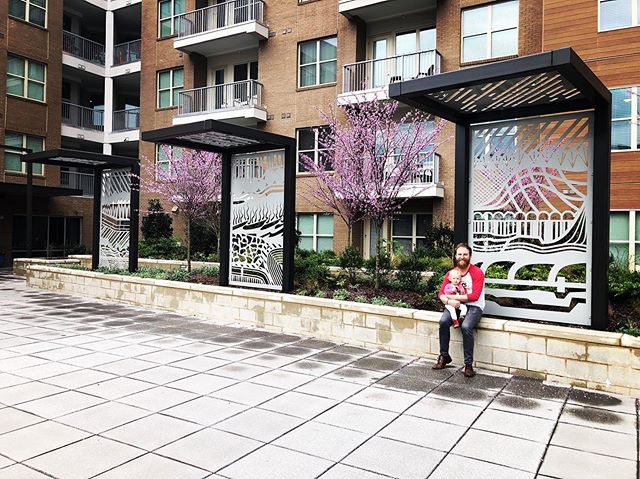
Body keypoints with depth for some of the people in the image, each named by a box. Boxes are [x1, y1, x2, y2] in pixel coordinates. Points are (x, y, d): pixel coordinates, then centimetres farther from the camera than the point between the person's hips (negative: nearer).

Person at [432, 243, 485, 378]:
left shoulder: (477, 273, -8)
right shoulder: (451, 273, 8)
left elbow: (474, 296, -16)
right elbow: (441, 293, 2)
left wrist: (452, 296, -16)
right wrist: (448, 301, -22)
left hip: (474, 306, -4)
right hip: (456, 305, 4)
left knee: (466, 327, -32)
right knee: (443, 321, -25)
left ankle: (468, 364, -19)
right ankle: (444, 356, -8)